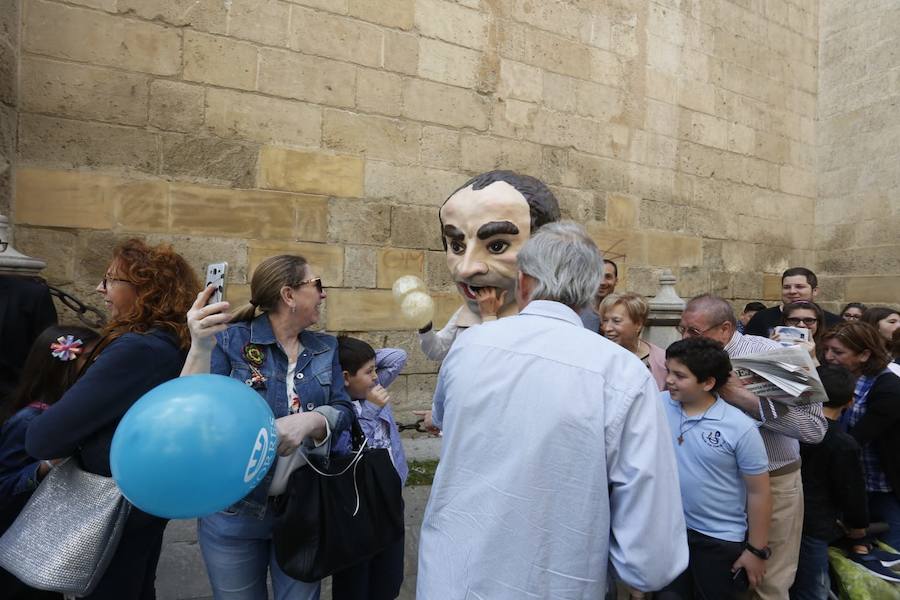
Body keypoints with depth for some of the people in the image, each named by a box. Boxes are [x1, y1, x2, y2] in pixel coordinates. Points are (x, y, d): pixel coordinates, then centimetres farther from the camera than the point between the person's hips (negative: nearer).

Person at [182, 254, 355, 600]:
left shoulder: (325, 349, 3)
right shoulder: (231, 340, -11)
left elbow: (343, 411, -4)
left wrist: (309, 421, -25)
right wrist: (200, 347, -32)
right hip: (234, 510, -3)